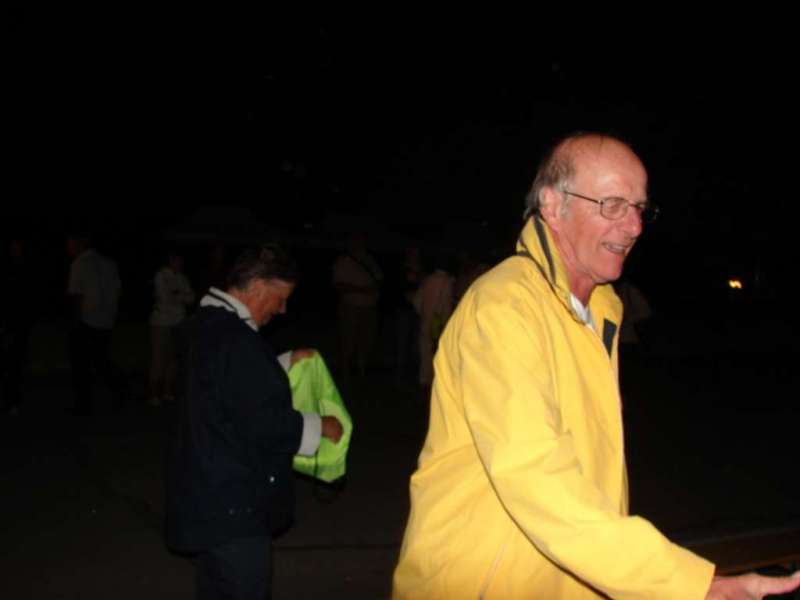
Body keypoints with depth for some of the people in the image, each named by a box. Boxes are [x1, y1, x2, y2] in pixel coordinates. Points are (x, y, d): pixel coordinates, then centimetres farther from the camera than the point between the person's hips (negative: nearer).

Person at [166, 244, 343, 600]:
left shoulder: (211, 325, 7)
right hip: (232, 502, -10)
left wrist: (287, 364, 18)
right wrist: (319, 427, -10)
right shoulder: (237, 340, -25)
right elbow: (266, 422, -24)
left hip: (211, 494, 10)